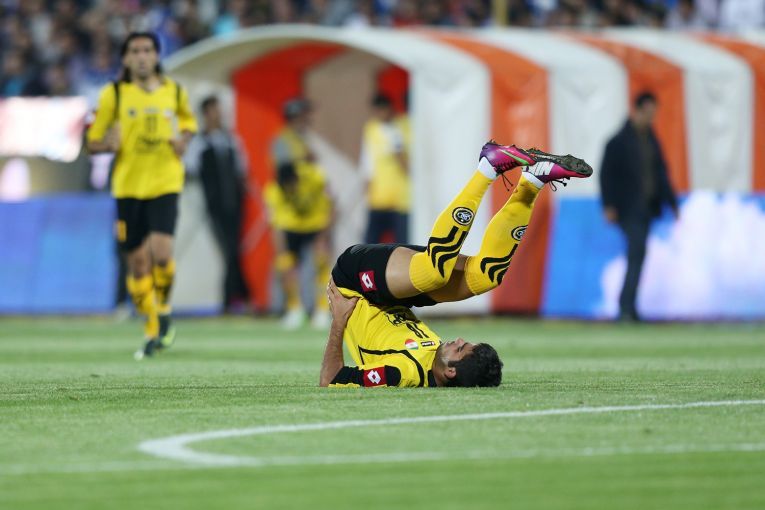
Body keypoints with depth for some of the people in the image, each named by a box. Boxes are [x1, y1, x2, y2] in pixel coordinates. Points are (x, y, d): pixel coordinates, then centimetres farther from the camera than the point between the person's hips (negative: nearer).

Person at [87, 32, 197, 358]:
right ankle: (153, 329, 20)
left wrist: (183, 140, 1)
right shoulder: (113, 94, 0)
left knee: (161, 254, -19)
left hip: (165, 185, 0)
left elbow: (188, 122, 23)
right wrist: (110, 144, -18)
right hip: (128, 187, 0)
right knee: (138, 263, 3)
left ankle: (164, 307, 10)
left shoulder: (174, 92, 5)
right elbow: (93, 143, 4)